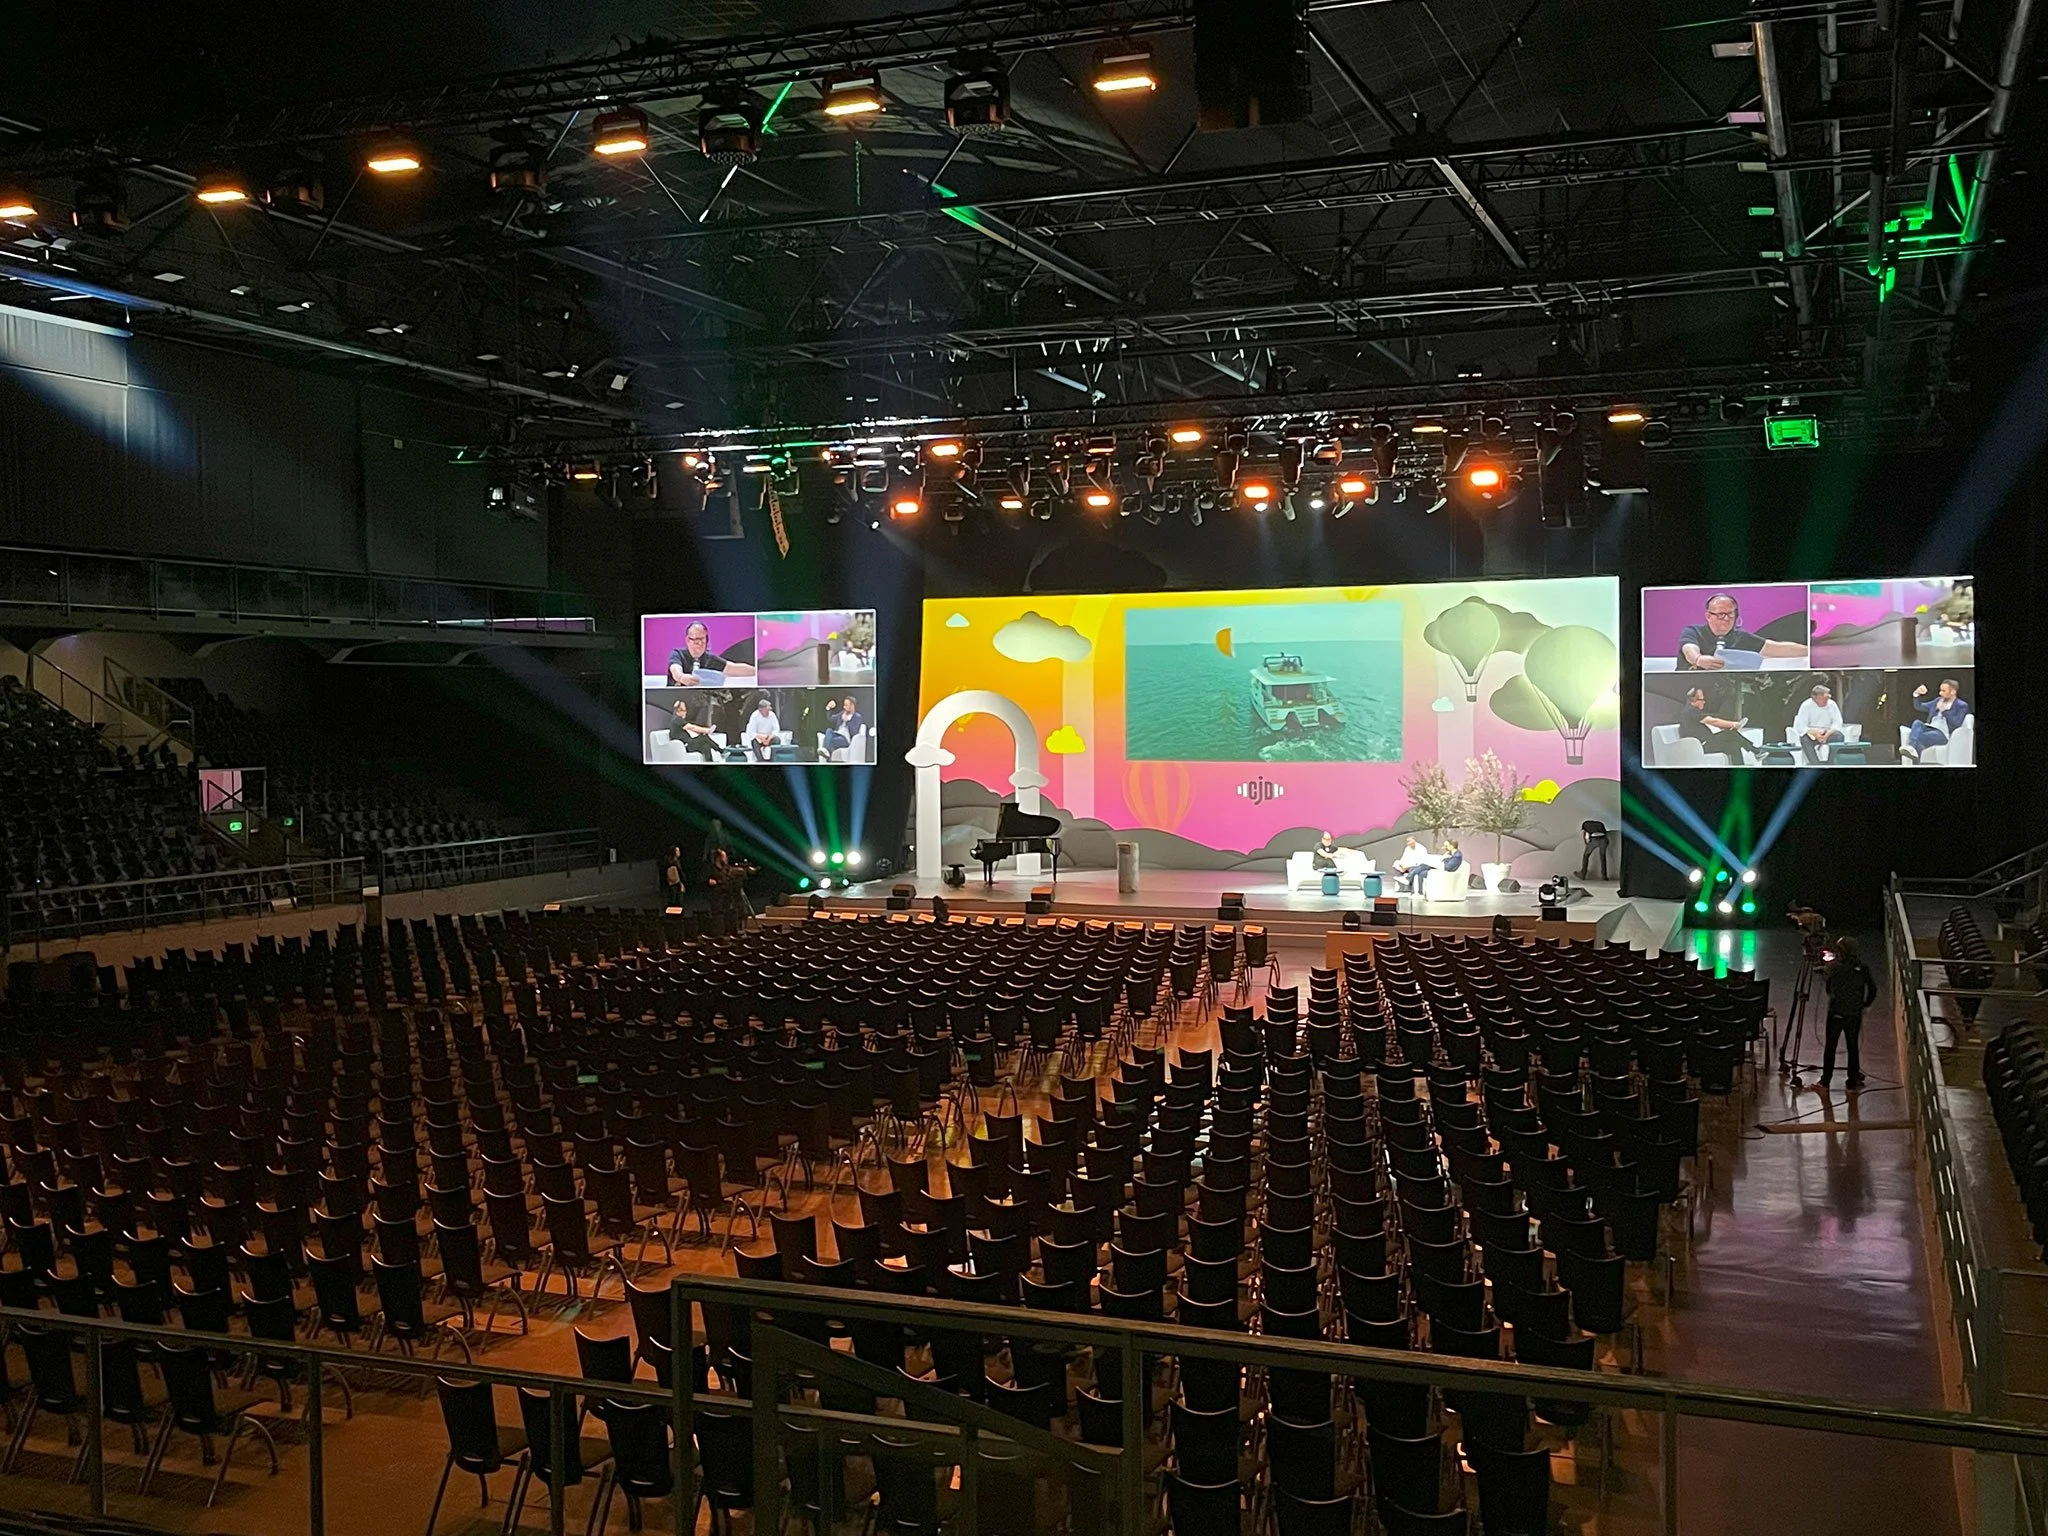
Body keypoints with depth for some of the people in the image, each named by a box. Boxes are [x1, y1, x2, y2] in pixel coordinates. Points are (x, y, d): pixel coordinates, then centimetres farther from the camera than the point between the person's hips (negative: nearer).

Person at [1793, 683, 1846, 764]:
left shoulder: (1832, 704, -1)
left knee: (1839, 736, -29)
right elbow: (1800, 726, -14)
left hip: (1827, 734, 2)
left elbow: (1838, 723, -3)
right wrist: (1815, 733, -30)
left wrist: (1829, 733, -23)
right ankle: (1817, 767, -44)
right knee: (1805, 739, -35)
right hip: (1811, 733, -2)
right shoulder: (1806, 706, -9)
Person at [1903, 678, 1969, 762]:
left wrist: (1944, 710, -12)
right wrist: (1917, 694, 10)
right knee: (1917, 722, -30)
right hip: (1929, 728, 6)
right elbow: (1918, 707, 27)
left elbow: (1956, 724, -10)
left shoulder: (1962, 706, 5)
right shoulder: (1938, 700, 24)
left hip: (1942, 734, -5)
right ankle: (1911, 748, -55)